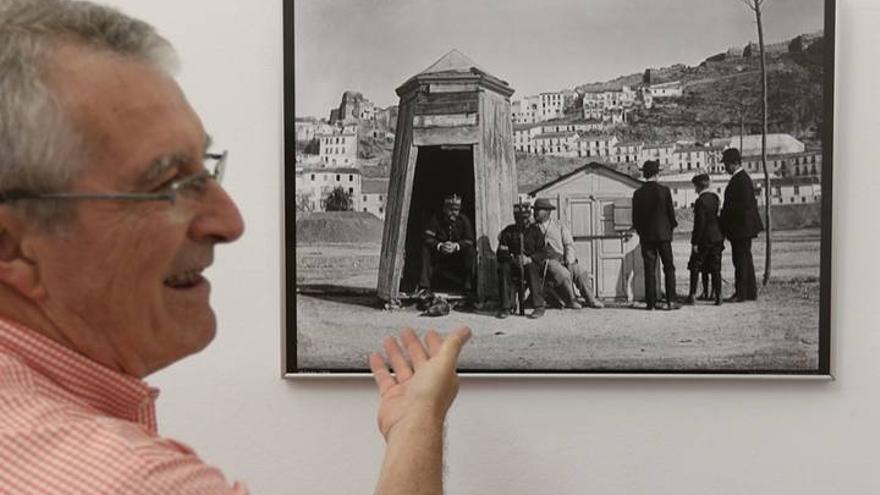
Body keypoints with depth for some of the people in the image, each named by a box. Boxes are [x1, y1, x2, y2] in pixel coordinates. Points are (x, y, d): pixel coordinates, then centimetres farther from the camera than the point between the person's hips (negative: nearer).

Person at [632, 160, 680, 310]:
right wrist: (671, 227, 16)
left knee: (649, 270, 4)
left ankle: (651, 302, 3)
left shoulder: (638, 193, -1)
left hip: (646, 236, 2)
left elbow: (635, 219, 1)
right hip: (663, 234, -2)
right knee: (669, 267, 5)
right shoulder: (664, 190, -6)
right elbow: (671, 213, -2)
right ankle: (671, 300, -2)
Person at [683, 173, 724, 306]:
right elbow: (718, 217, 13)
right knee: (715, 268, 7)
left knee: (695, 266, 5)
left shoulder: (700, 201, -15)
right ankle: (717, 296, 5)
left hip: (704, 238, -6)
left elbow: (699, 223, -18)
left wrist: (694, 242, -14)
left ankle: (692, 295, 4)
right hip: (717, 237, 6)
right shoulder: (715, 197, 7)